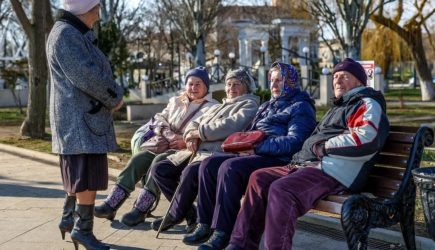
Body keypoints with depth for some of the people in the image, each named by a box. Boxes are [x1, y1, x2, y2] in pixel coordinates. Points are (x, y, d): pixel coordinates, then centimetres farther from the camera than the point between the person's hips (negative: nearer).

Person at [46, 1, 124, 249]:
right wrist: (114, 99, -11)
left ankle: (69, 219, 27)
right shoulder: (65, 34, -15)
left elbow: (101, 72, 18)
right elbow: (86, 76, -23)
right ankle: (83, 229, 2)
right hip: (79, 119, -11)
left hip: (87, 117, 11)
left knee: (80, 174, 17)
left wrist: (114, 94, 1)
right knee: (89, 176, -6)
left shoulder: (79, 35, 18)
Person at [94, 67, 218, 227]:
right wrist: (167, 133, -4)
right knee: (139, 158, -19)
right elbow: (158, 119, 17)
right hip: (167, 145, 6)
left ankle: (140, 210, -31)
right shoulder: (176, 102, 25)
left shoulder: (212, 107, 5)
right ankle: (111, 204, -23)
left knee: (160, 161, -32)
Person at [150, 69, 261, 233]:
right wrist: (191, 135, -1)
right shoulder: (218, 107, 32)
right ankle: (191, 213, -4)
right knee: (159, 170, -5)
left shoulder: (249, 104, 6)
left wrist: (198, 133, -8)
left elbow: (230, 126, -13)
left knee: (190, 172, -37)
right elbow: (195, 123, 25)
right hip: (197, 150, 9)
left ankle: (175, 215, -13)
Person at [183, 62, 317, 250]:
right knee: (209, 165, -10)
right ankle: (206, 225, -11)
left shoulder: (300, 107, 2)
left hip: (276, 159, -8)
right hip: (255, 153, 8)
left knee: (229, 167, -31)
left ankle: (222, 232, -28)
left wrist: (258, 145, -19)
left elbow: (293, 142, -13)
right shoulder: (268, 105, 28)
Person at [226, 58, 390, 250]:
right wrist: (300, 157, 11)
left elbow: (367, 140, -19)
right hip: (307, 165, 10)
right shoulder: (340, 106, 33)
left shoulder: (367, 104, 1)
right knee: (259, 178, 3)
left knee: (281, 189, -31)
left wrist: (324, 146, -13)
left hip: (334, 172, -10)